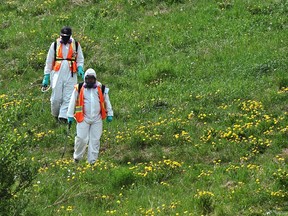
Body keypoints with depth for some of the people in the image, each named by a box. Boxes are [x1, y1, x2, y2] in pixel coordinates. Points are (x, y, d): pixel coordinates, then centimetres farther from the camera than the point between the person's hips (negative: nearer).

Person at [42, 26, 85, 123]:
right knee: (56, 97, -3)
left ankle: (63, 116, -10)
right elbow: (49, 62, 9)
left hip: (70, 75, 1)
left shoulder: (76, 45, 7)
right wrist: (46, 77, 6)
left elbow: (80, 60, 17)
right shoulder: (55, 45, 5)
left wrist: (80, 68, -4)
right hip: (57, 74, 0)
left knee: (68, 97, -10)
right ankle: (55, 114, 19)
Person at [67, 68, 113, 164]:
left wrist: (109, 114, 15)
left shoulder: (101, 89, 6)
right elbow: (72, 102, 4)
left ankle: (92, 161, 8)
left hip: (97, 119, 2)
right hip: (83, 119, -2)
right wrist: (70, 116, 3)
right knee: (81, 138, -7)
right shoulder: (79, 89, 0)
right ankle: (77, 157, 12)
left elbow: (107, 102, 16)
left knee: (95, 140, 2)